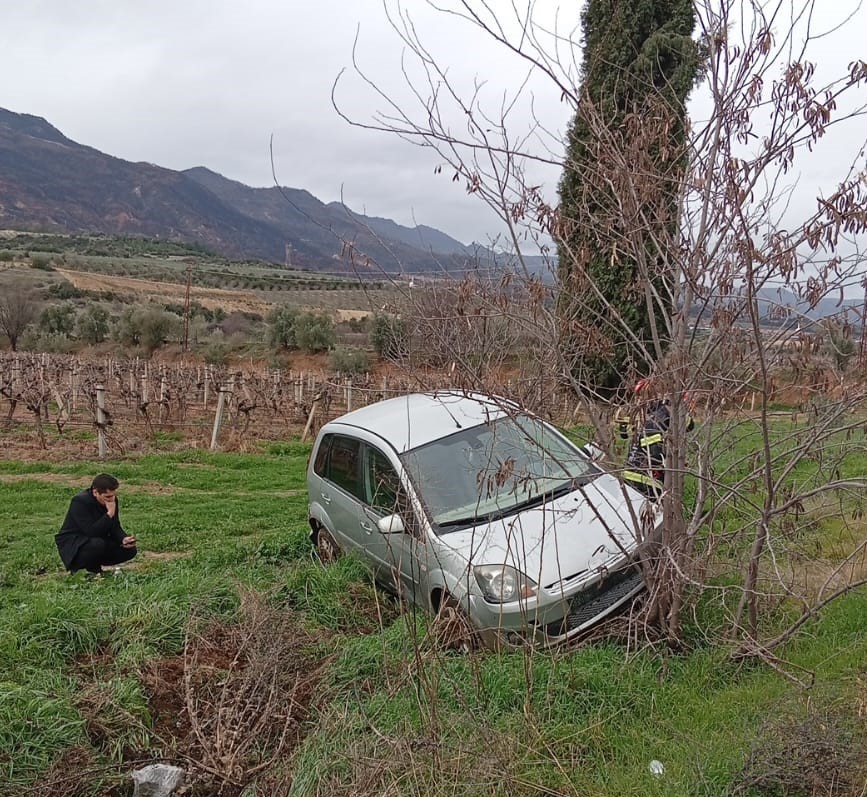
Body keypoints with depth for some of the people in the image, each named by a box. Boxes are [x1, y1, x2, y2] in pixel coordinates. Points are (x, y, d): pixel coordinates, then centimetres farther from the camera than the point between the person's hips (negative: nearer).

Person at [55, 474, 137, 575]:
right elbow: (91, 532, -32)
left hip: (99, 539, 7)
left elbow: (115, 527, 0)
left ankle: (94, 565, 6)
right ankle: (77, 567, -8)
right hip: (72, 545, -7)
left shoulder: (112, 500, -5)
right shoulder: (80, 501, -24)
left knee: (130, 549, -11)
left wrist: (124, 539, -21)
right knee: (97, 544, -37)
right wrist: (109, 514, -36)